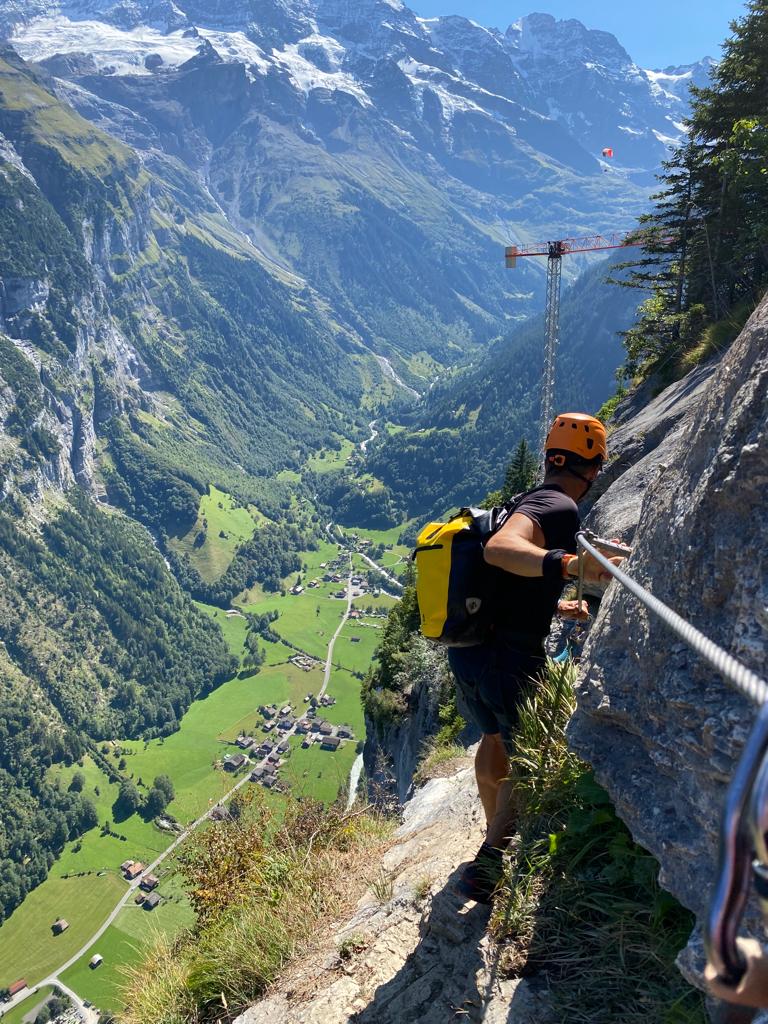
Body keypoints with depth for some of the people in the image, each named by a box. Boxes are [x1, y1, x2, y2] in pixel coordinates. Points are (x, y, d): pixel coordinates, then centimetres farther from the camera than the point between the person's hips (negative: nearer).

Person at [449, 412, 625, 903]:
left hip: (467, 650, 9)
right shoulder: (560, 508, -14)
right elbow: (499, 549, -36)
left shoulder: (532, 502, 16)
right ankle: (489, 866, 3)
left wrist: (558, 607, 36)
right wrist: (568, 564, -50)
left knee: (495, 737, 28)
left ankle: (496, 838, 46)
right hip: (511, 657, -9)